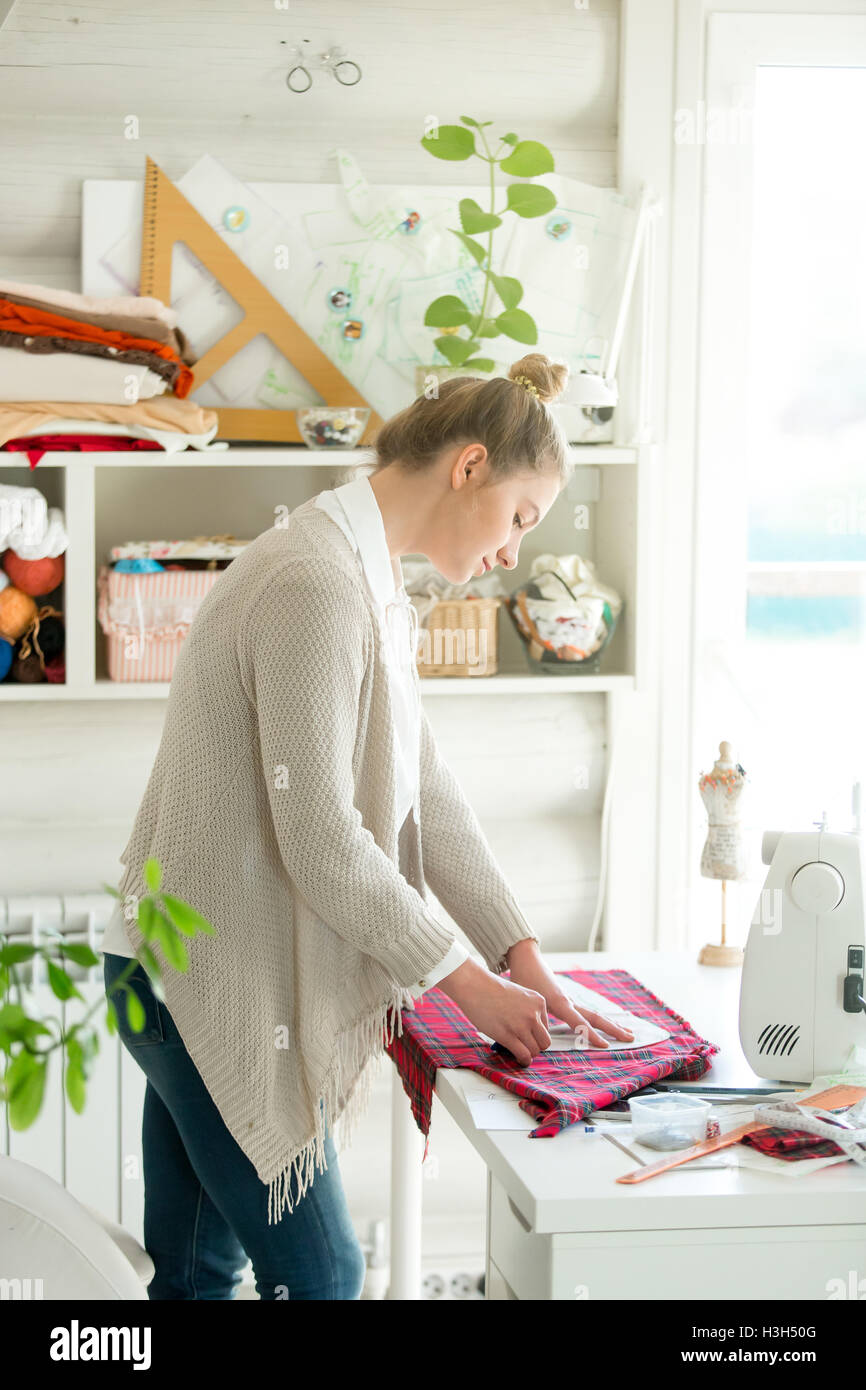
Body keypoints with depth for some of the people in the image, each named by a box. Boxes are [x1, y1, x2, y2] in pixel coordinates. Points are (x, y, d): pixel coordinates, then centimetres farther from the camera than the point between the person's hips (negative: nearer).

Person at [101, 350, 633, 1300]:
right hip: (210, 979, -10)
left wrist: (522, 959, 6)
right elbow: (319, 841, -24)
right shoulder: (316, 585, -21)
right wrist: (469, 981, -13)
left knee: (201, 1271, 17)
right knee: (317, 1275, -1)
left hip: (191, 974, 10)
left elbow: (425, 789, 12)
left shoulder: (371, 584, 13)